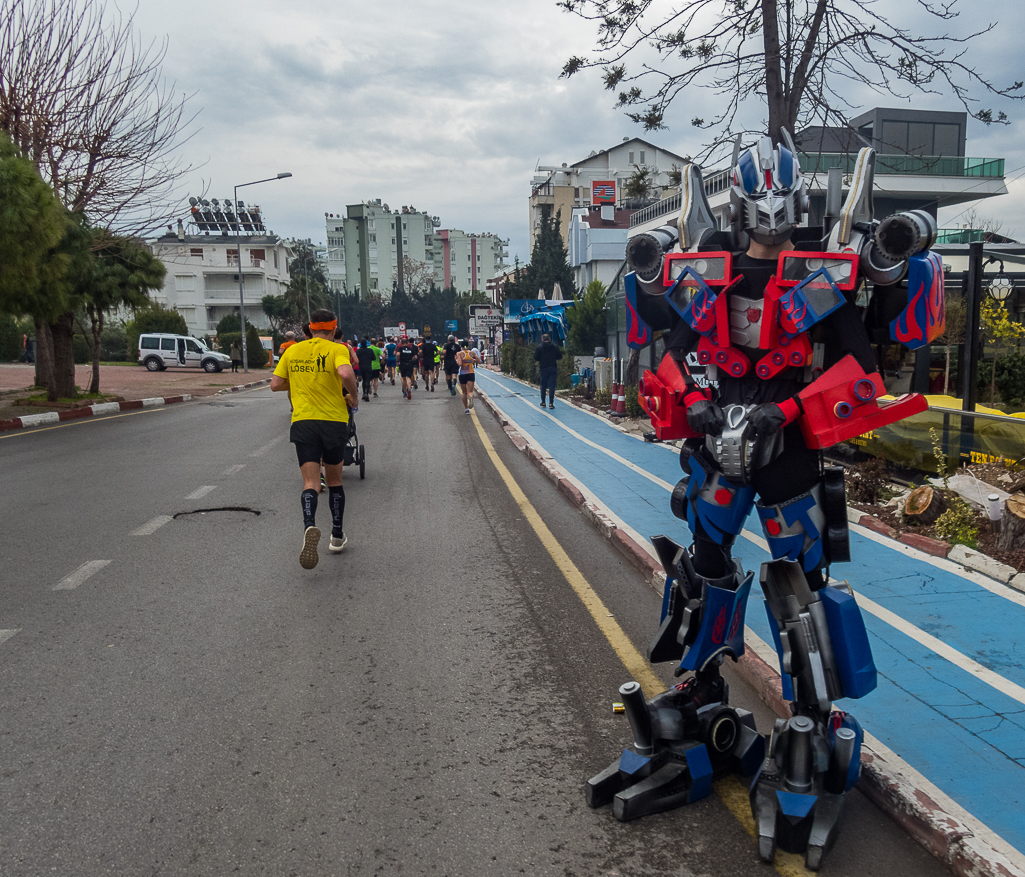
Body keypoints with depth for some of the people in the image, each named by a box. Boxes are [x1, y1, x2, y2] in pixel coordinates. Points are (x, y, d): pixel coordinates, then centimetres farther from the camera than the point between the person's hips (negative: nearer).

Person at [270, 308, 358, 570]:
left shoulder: (293, 350, 7)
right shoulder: (337, 349, -5)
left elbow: (275, 385, 7)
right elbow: (346, 373, -26)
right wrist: (353, 395, -8)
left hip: (302, 421, 2)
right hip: (334, 421, -1)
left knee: (310, 482, -3)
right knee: (334, 481, 15)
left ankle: (309, 527, -31)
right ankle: (337, 536, 23)